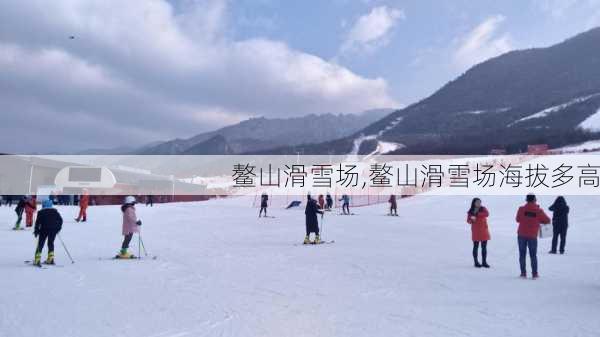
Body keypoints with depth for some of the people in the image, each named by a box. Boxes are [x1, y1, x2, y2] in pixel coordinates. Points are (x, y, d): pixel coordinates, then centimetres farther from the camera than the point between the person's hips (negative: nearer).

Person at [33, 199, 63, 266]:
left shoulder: (41, 212, -1)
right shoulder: (55, 211, 9)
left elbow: (38, 222, -5)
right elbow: (60, 220, 10)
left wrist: (36, 230, 4)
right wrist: (58, 228, 19)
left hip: (44, 230, -3)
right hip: (53, 230, 3)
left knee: (40, 244, 3)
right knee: (51, 243, 15)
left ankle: (37, 260, -3)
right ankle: (50, 259, 15)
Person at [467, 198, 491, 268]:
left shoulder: (483, 209, 3)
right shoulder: (470, 211, 1)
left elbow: (487, 214, -18)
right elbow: (468, 221, 3)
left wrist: (477, 214, -23)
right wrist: (471, 219, -19)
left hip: (484, 230, 1)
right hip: (475, 231, -1)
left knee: (484, 247, 4)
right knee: (476, 247, 2)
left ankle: (484, 262, 11)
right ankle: (476, 262, 9)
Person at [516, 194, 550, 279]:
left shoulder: (521, 209, -6)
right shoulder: (538, 211, -7)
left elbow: (518, 219, 6)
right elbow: (547, 220, 5)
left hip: (522, 235, 0)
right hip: (532, 236, 0)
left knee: (522, 254, 8)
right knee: (533, 255, 11)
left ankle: (523, 273, 7)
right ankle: (534, 274, 13)